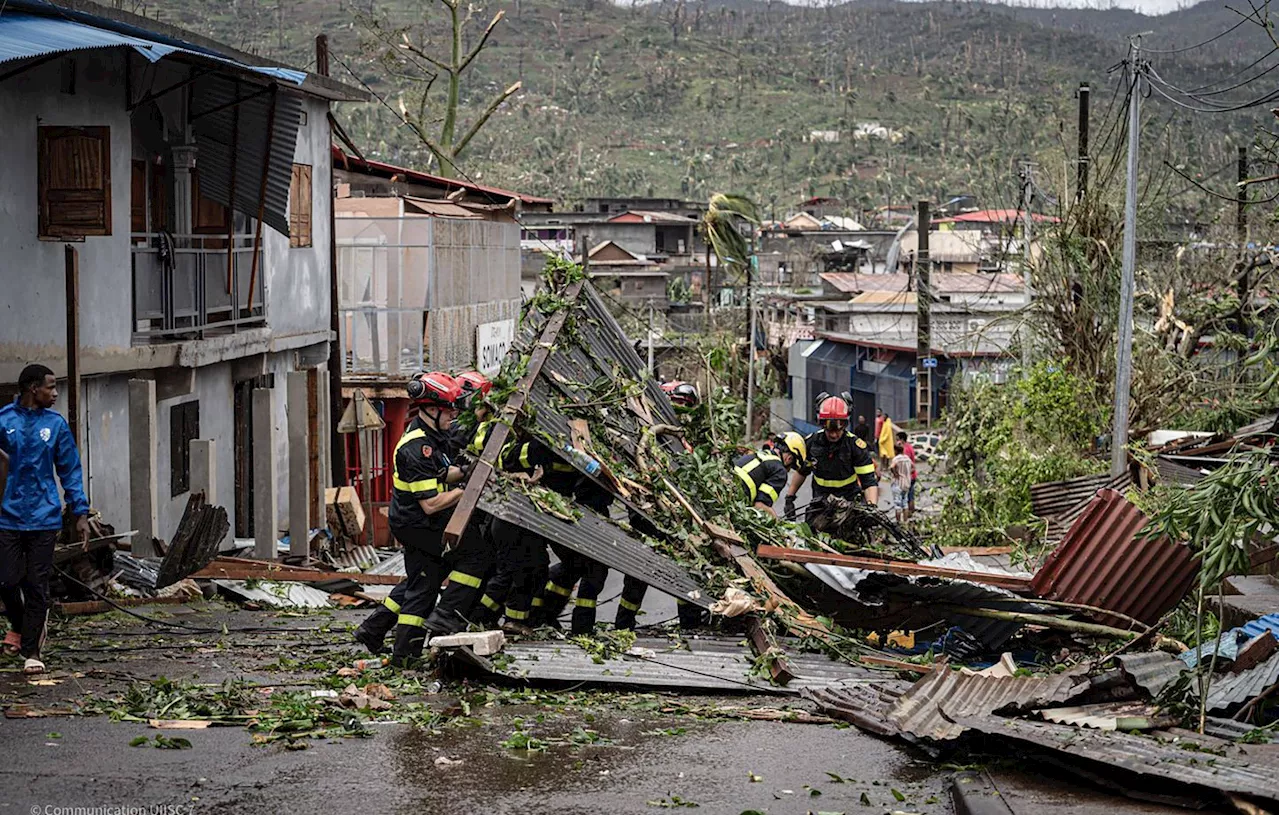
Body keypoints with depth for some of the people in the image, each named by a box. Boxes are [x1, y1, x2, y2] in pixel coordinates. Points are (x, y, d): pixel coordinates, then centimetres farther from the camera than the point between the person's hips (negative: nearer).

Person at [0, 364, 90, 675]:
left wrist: (81, 513, 3)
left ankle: (31, 651, 11)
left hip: (44, 518, 1)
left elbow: (70, 471, 8)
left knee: (37, 586, 1)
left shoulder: (56, 424, 4)